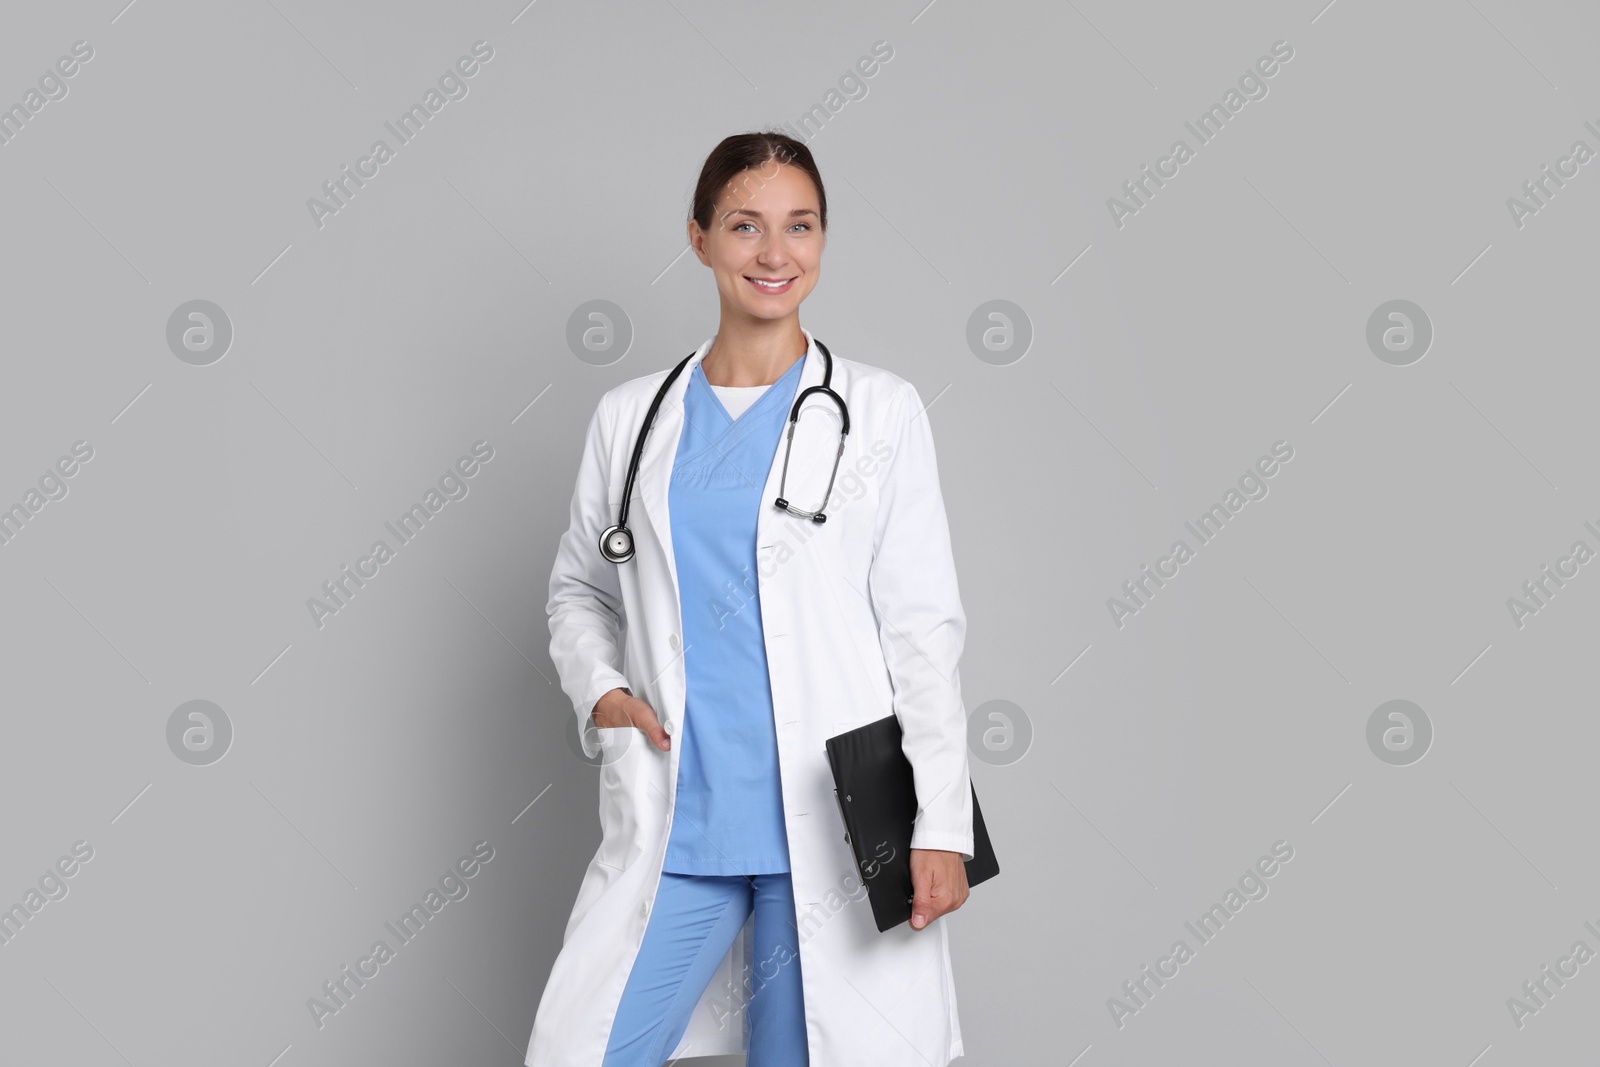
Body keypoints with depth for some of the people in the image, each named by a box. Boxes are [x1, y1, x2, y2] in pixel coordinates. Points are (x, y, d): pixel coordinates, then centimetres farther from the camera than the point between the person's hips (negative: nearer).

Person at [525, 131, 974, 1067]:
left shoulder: (880, 411, 2)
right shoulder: (633, 418, 9)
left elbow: (924, 630, 0)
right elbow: (580, 588, 20)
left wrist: (942, 824, -6)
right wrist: (600, 690, 0)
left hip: (834, 823, -2)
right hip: (674, 825, 2)